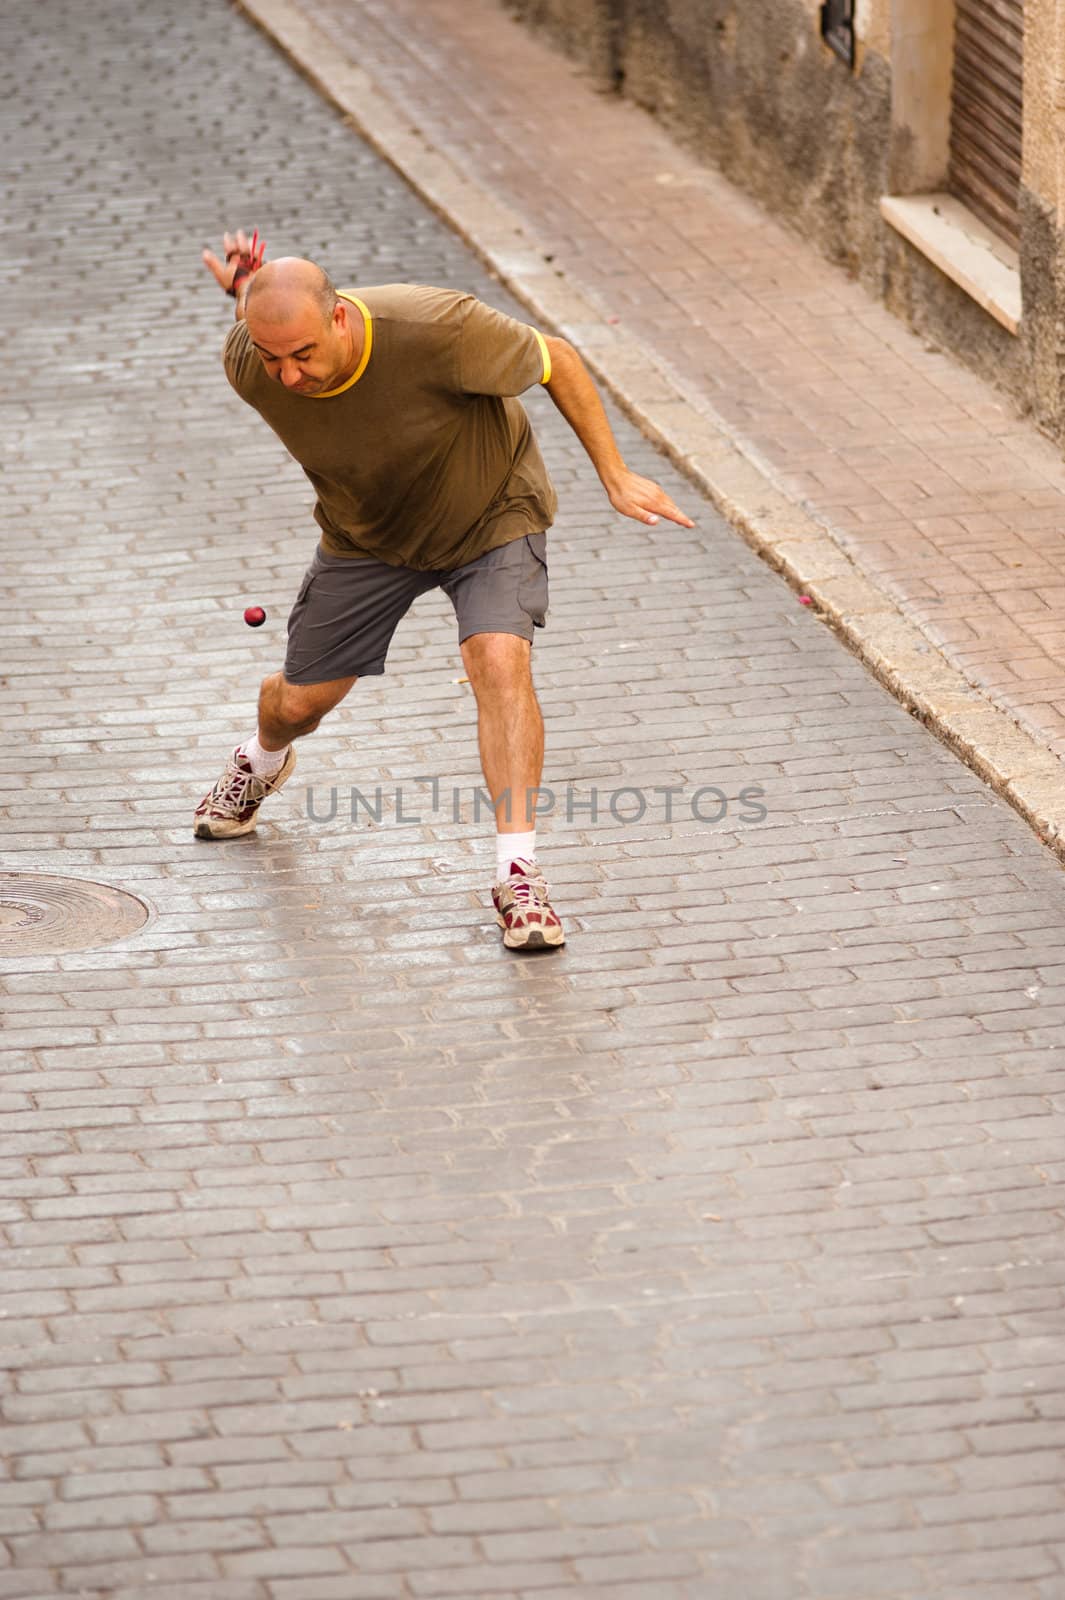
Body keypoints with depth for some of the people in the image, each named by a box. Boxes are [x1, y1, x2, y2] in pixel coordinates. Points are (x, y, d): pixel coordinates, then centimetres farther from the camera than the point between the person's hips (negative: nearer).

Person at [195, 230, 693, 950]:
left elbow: (556, 359, -22)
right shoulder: (251, 366, -29)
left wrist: (616, 476, -17)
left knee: (501, 661, -28)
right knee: (300, 700, 13)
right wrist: (248, 297, -24)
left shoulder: (436, 330, -40)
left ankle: (518, 873, -24)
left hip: (490, 518, -3)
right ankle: (261, 763, 52)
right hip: (366, 534, 3)